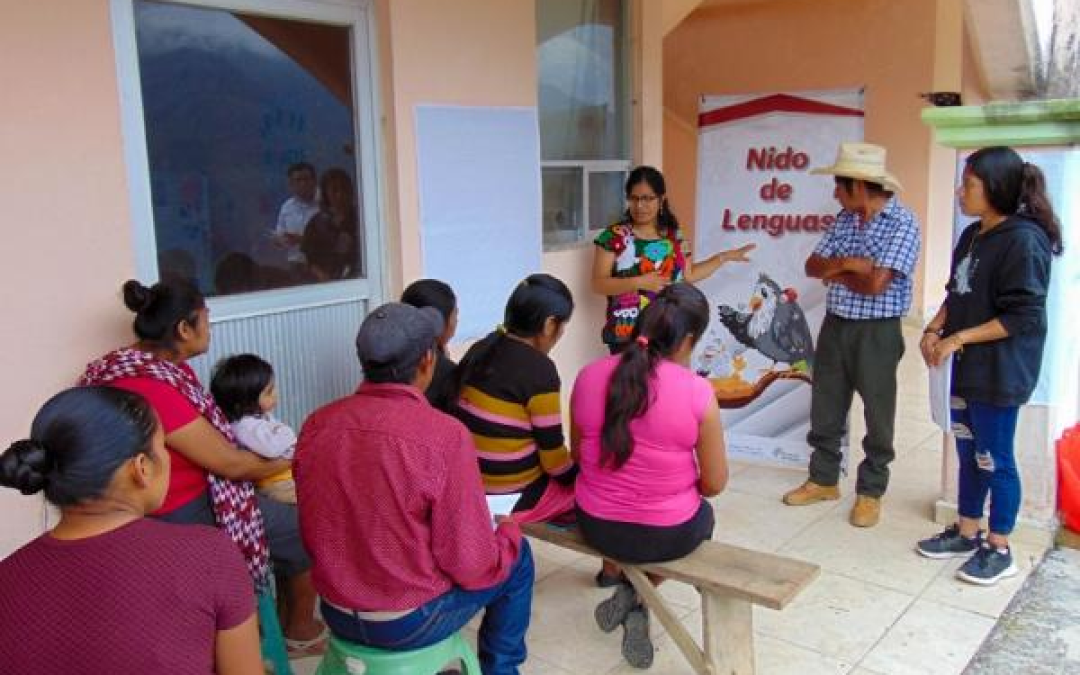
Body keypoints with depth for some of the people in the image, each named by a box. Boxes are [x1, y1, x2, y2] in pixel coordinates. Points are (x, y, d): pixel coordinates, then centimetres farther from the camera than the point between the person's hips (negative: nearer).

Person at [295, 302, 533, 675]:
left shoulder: (316, 424, -9)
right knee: (517, 558, 19)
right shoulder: (445, 436, -25)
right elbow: (474, 568, -19)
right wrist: (508, 532, 2)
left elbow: (314, 534, 4)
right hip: (411, 623, -5)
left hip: (335, 613, 5)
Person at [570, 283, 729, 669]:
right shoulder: (698, 392, -19)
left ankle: (623, 583, 24)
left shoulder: (589, 377, -10)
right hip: (669, 534, -3)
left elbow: (578, 455, 5)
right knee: (703, 515, 32)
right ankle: (636, 600, 19)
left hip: (595, 525, 3)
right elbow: (715, 484, -9)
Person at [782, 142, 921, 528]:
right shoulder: (844, 218, 7)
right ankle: (824, 479, 30)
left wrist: (835, 272, -6)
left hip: (877, 332, -7)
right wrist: (846, 264, -15)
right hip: (835, 326, 7)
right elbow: (812, 266, 3)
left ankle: (870, 492, 21)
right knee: (825, 408, 14)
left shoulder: (902, 222, -15)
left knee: (877, 415, 7)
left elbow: (875, 284, -23)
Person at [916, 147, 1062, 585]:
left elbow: (1024, 317, -20)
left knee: (994, 459, 4)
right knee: (968, 452, 18)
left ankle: (999, 550, 21)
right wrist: (935, 328, 0)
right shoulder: (973, 235, 7)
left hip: (1000, 372, -8)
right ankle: (966, 533, 33)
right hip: (968, 366, 8)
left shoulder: (1024, 240, -18)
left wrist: (957, 338, -19)